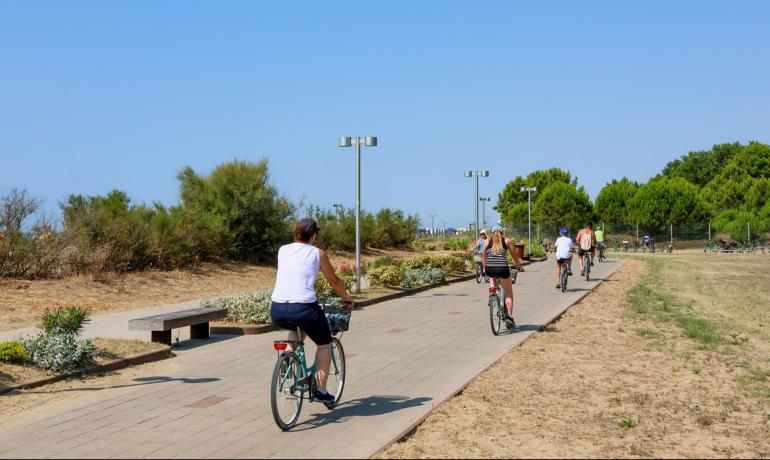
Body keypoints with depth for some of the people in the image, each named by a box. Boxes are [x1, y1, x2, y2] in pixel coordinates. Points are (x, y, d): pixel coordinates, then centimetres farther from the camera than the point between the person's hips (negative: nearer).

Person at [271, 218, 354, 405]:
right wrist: (347, 298, 35)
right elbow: (334, 281, 17)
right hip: (303, 308, -4)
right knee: (324, 344, 19)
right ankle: (321, 390, 15)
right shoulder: (318, 253, 7)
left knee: (295, 326, 39)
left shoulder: (283, 250, 16)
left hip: (277, 310, 4)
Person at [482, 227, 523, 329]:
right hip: (502, 268, -1)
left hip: (490, 269, 1)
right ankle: (509, 317, 3)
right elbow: (515, 256, 20)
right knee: (509, 293, 12)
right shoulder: (507, 240, 14)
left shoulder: (487, 241, 17)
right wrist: (519, 267, 35)